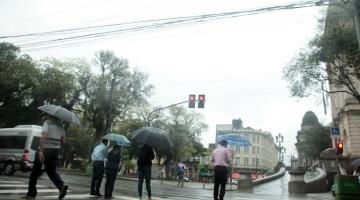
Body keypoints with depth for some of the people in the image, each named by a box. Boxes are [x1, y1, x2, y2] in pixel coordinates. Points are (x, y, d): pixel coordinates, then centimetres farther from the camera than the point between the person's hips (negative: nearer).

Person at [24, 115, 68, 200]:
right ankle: (62, 185, -12)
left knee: (35, 171, 12)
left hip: (45, 149, -5)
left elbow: (44, 137, -22)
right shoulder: (60, 125, 9)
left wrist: (40, 151, -26)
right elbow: (63, 140, 13)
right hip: (56, 150, 5)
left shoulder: (47, 122, -9)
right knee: (51, 171, 13)